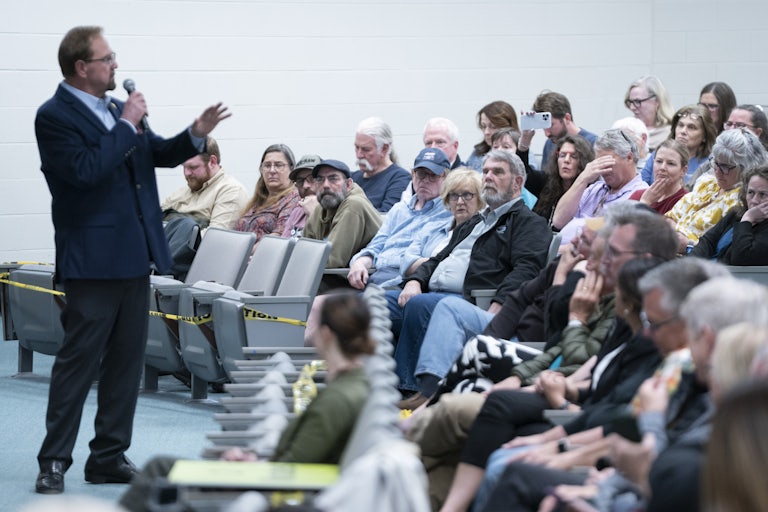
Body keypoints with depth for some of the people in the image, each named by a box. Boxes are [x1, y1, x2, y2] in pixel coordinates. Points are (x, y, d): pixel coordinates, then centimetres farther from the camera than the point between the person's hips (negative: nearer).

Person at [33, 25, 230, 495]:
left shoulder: (118, 109, 13)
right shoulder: (55, 117, -11)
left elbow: (159, 154, 21)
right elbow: (86, 170, -23)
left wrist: (196, 135, 2)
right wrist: (126, 126, -15)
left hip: (134, 256, 8)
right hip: (93, 260, -8)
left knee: (127, 360, 10)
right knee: (78, 361, -5)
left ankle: (110, 456, 17)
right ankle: (54, 462, 0)